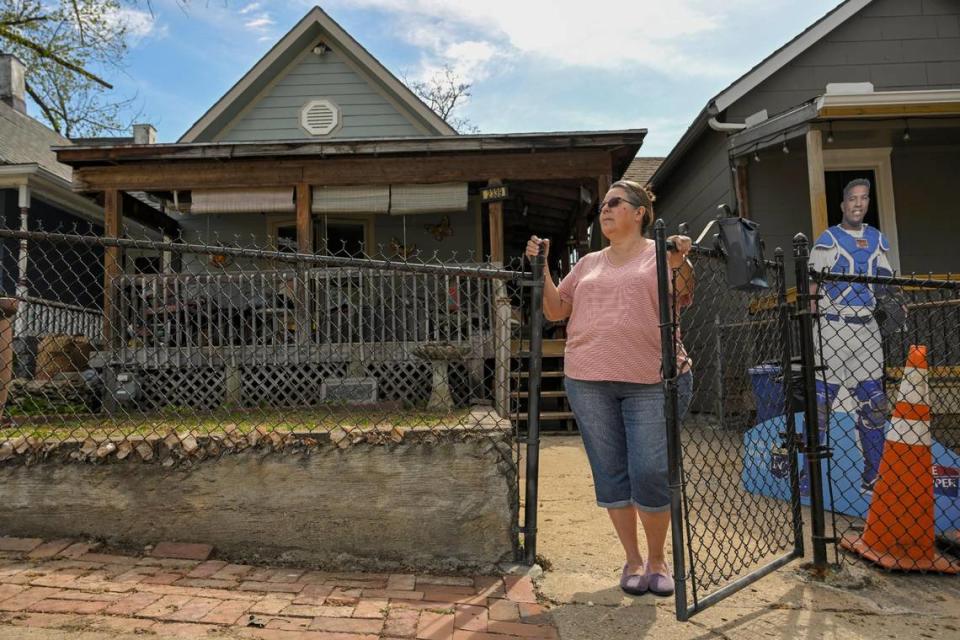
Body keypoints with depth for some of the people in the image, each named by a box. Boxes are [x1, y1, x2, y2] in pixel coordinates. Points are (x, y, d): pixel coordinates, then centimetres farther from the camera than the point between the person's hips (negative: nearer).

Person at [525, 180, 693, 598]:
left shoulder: (659, 255, 6)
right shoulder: (588, 263, 18)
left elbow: (683, 299, -8)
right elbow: (555, 311, 17)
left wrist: (679, 263, -24)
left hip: (652, 381, -4)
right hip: (589, 382, 4)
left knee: (651, 475, -4)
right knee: (611, 475, 7)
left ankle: (658, 559, 20)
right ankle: (633, 560, 24)